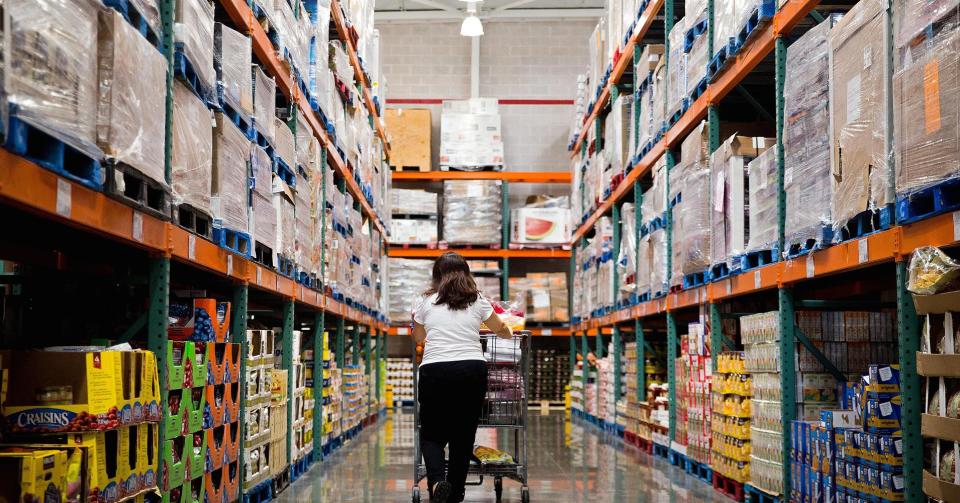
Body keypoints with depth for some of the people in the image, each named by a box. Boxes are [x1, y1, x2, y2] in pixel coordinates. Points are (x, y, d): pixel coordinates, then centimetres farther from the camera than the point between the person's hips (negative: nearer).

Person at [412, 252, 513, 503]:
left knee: (431, 435, 10)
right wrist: (509, 332, 48)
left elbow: (419, 338, 24)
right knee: (463, 436, 11)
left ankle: (437, 480, -16)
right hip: (472, 370, 1)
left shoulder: (425, 301, 9)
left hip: (435, 371, -1)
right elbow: (501, 330, 25)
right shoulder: (477, 301, 10)